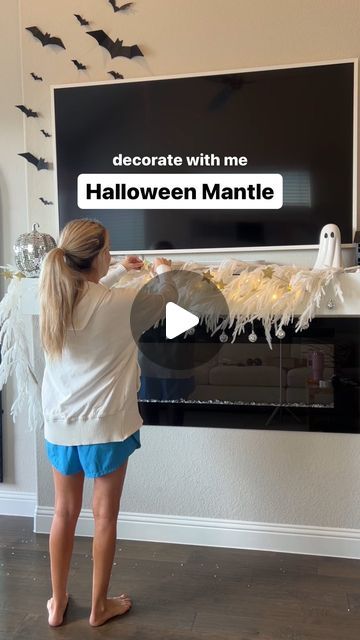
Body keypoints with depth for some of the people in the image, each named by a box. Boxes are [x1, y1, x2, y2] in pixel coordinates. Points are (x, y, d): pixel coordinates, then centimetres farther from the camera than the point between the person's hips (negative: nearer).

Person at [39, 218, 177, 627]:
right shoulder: (120, 303, -18)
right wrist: (164, 271, 22)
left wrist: (119, 272, 28)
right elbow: (168, 296, 1)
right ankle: (99, 606, 32)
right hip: (106, 426, -5)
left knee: (64, 513, 20)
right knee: (105, 516, 14)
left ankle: (57, 603, 36)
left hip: (59, 425, 5)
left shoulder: (52, 298, -4)